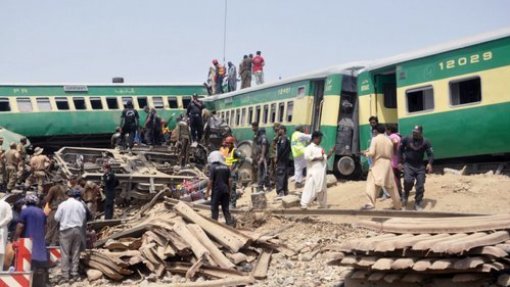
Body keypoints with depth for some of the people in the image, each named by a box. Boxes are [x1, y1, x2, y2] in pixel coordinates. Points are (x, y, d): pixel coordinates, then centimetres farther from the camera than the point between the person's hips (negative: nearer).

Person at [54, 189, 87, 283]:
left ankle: (65, 275, -1)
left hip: (66, 230, -3)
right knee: (75, 252, 11)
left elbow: (57, 218, -4)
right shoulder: (80, 205, 0)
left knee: (65, 253, 0)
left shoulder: (63, 204, -6)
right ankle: (74, 272, 13)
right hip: (77, 229, 3)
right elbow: (84, 218, 5)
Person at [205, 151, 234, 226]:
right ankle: (230, 223, 7)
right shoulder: (226, 167, 7)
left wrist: (207, 192, -6)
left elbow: (210, 181, -12)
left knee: (214, 208, 4)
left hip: (216, 191, -5)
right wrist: (229, 191, 14)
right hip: (225, 190, 5)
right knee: (226, 208, 10)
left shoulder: (213, 167, -8)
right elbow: (230, 180, 6)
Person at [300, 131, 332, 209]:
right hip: (314, 172, -9)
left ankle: (323, 205, 25)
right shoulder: (309, 147, -7)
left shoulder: (320, 148, 19)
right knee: (311, 188, -14)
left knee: (322, 189, 15)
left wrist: (329, 155, 6)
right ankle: (304, 204, -15)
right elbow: (307, 157, -21)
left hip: (321, 172, 9)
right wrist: (318, 158, -19)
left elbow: (324, 158, 24)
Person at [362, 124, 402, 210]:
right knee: (391, 186, 15)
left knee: (372, 184, -15)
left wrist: (366, 153, 6)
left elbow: (372, 153, -14)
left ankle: (371, 204, -34)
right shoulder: (389, 140, 10)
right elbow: (391, 154, 16)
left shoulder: (375, 139, -6)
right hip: (388, 164, 5)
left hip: (377, 165, -5)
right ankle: (397, 205, 25)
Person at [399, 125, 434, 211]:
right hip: (408, 165, -1)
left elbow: (430, 153, -4)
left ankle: (418, 204, 13)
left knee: (420, 185, -1)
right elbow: (400, 150, 6)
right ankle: (405, 195, 4)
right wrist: (400, 162, 2)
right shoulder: (406, 139, -3)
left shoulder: (425, 142, -3)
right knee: (408, 181, -24)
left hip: (420, 166, 1)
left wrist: (429, 163, -21)